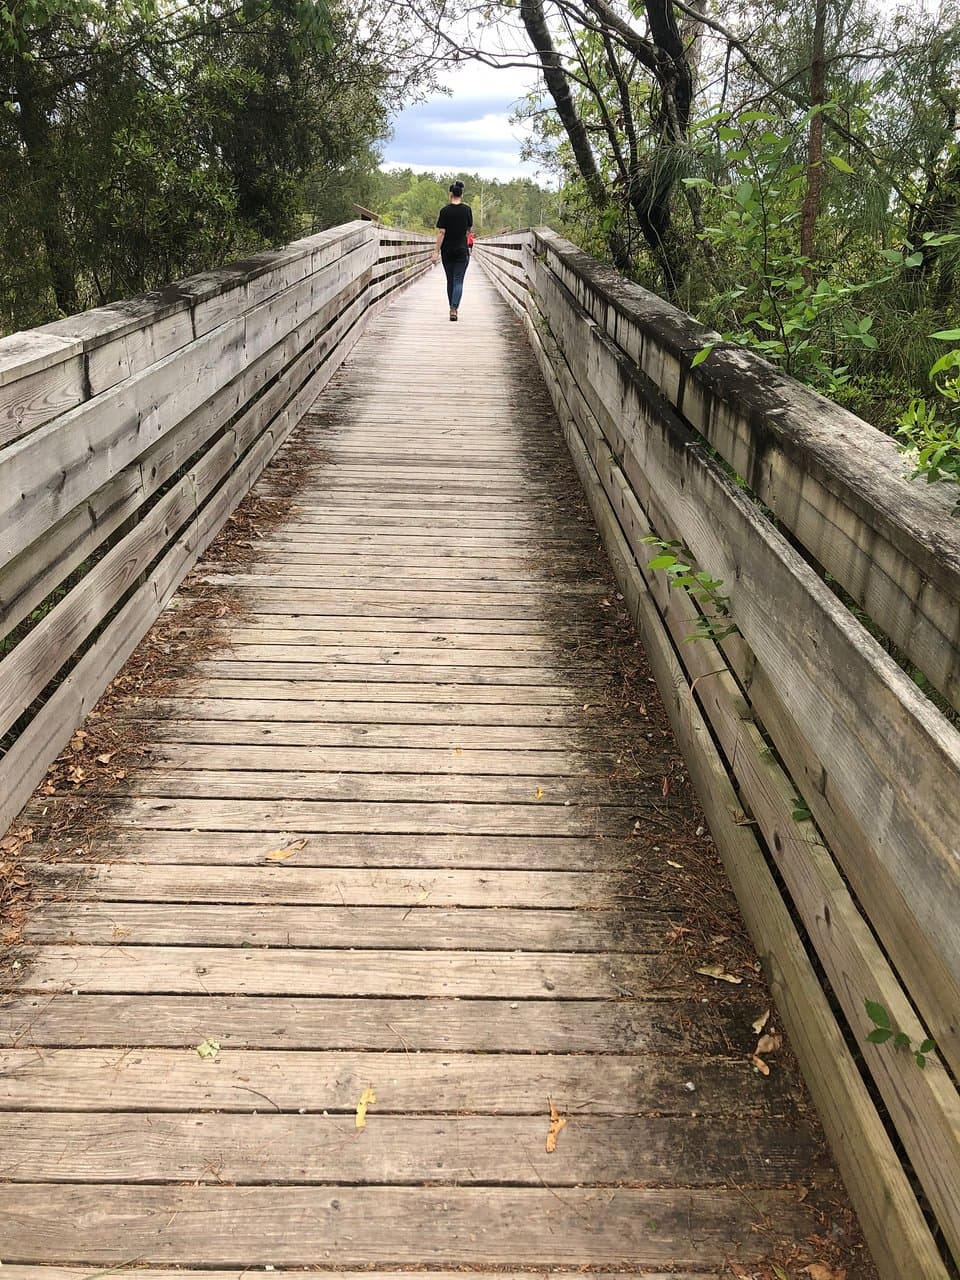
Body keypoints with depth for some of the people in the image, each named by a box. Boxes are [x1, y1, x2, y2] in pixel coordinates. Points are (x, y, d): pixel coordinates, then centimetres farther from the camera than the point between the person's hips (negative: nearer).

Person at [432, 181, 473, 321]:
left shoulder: (445, 210, -8)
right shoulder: (467, 210, -1)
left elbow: (441, 232, -12)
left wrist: (436, 252, -11)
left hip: (447, 251, 0)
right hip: (462, 250, 0)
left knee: (450, 280, 14)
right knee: (458, 281, -2)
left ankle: (453, 308, 23)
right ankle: (453, 310, -17)